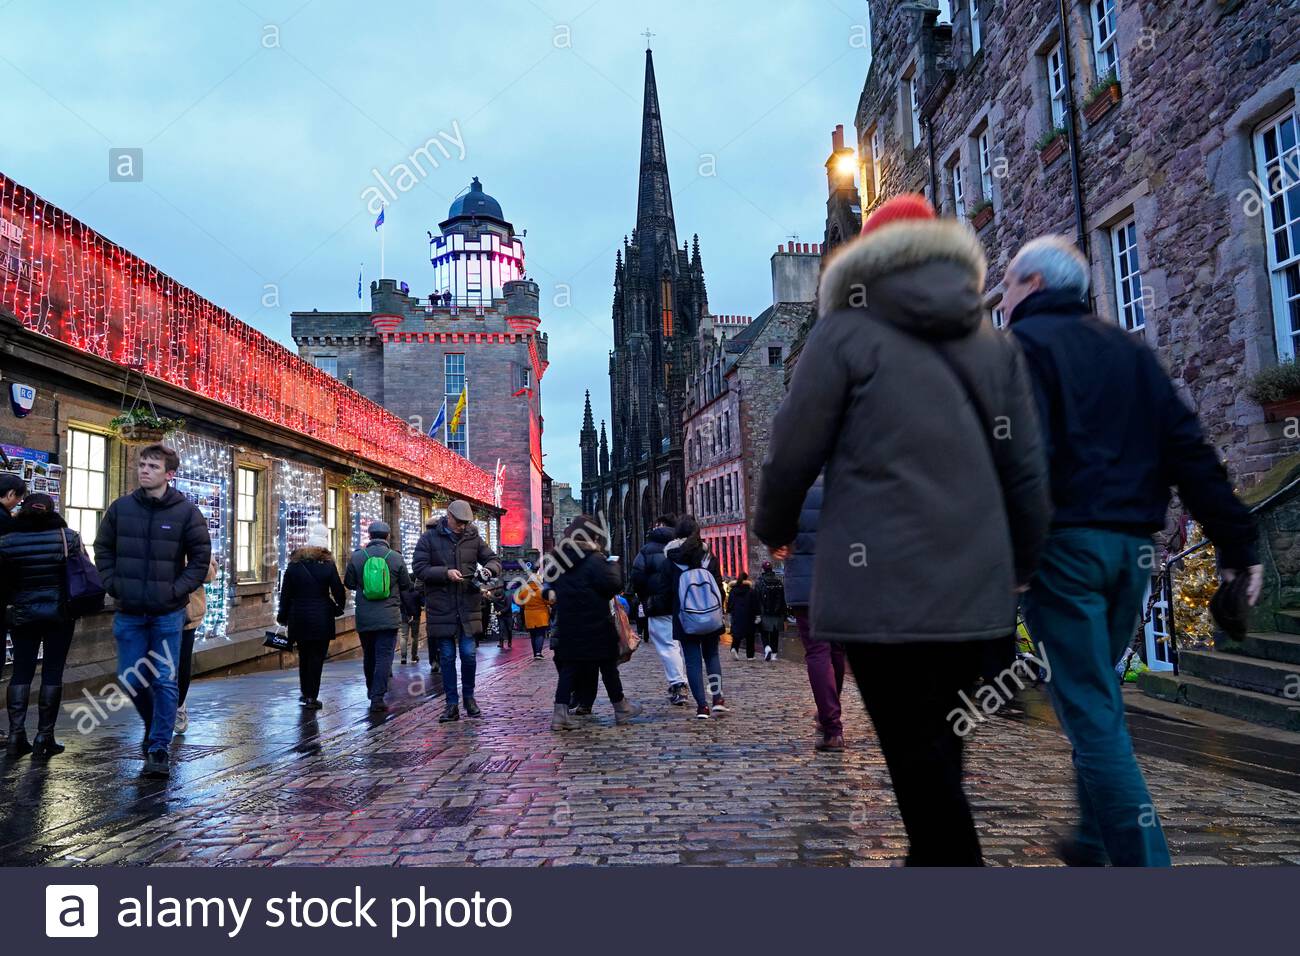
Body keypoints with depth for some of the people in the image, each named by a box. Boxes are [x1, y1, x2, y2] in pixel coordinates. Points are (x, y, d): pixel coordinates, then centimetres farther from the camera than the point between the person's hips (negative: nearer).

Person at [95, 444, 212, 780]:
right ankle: (153, 725, 37)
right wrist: (114, 585, 0)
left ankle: (159, 749, 9)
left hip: (168, 613, -3)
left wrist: (176, 591, -11)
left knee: (165, 682, 0)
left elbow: (200, 559, -3)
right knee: (131, 679, 10)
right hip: (129, 613, 3)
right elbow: (103, 550, 11)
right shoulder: (121, 508, 2)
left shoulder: (187, 511, -5)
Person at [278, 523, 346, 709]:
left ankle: (305, 693, 25)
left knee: (303, 656, 16)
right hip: (321, 618, -3)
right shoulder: (328, 565, -5)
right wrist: (338, 608, 14)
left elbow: (285, 593, 5)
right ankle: (312, 696, -1)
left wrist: (283, 616, 12)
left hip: (298, 617, 3)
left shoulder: (294, 564, 2)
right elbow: (339, 591, -4)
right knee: (317, 657, 1)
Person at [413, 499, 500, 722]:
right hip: (441, 608, -1)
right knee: (447, 656, 5)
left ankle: (469, 696, 21)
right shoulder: (429, 538, -2)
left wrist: (488, 569, -13)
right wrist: (445, 573, -20)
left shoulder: (473, 537, 6)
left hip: (468, 606, 1)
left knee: (468, 653, 1)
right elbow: (419, 569, -7)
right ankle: (452, 704, 14)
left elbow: (494, 560, 10)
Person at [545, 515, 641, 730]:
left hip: (567, 627, 5)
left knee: (568, 666, 7)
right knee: (608, 666, 9)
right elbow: (614, 585, -20)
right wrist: (614, 564, -7)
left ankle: (560, 712, -3)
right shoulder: (595, 560, -15)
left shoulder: (560, 560, 7)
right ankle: (620, 707, 22)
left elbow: (552, 585, 18)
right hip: (596, 627, -5)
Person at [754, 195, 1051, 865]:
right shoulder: (996, 344, 12)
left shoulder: (845, 333, -1)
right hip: (977, 592, 5)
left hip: (881, 591, -5)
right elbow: (1027, 474, 8)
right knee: (938, 755, 19)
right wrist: (1019, 570, 20)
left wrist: (773, 529, 15)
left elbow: (793, 452, -4)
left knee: (919, 764, 2)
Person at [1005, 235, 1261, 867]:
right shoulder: (1130, 348, 17)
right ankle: (1094, 840, 31)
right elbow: (1189, 449, 11)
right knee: (1099, 695, 20)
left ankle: (1144, 860, -3)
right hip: (1131, 544, 8)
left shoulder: (1025, 342, -4)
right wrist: (1236, 541, 10)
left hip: (1065, 541, -8)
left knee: (1089, 710, -3)